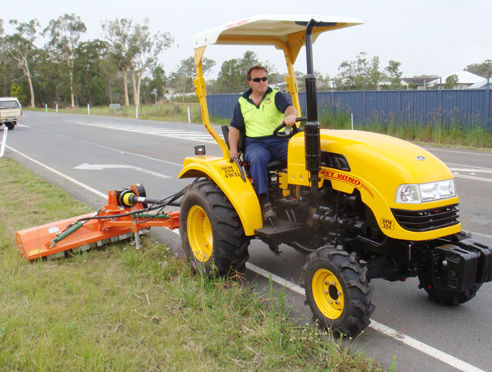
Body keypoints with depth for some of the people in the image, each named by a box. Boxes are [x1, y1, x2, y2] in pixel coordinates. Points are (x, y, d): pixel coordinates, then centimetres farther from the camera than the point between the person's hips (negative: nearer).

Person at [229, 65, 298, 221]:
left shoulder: (276, 96, 10)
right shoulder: (242, 102, 17)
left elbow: (289, 107, -10)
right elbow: (234, 127, 17)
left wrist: (291, 115, -37)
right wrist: (233, 150, 1)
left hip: (279, 140, 0)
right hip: (255, 143, 0)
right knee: (258, 158, -36)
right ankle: (264, 202, -39)